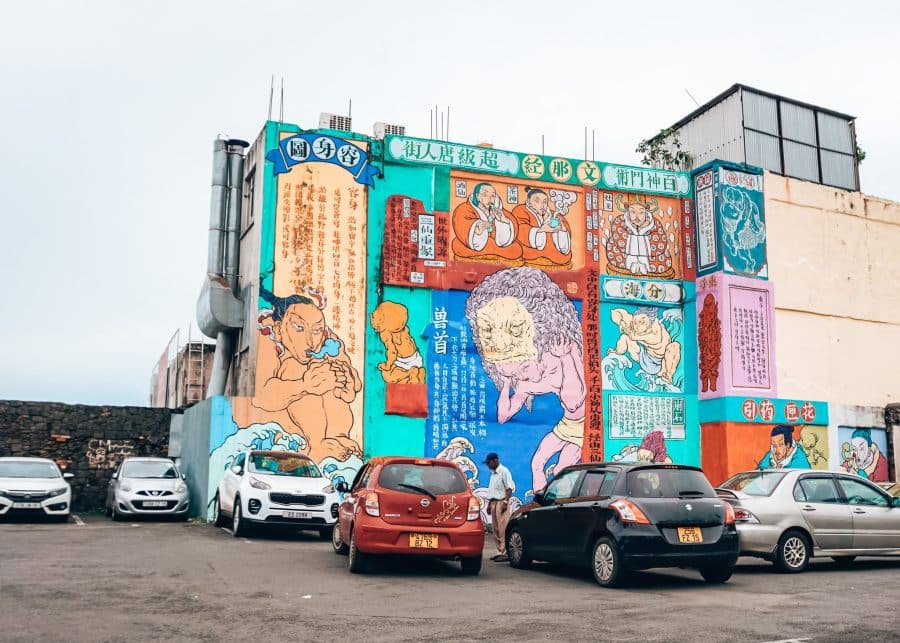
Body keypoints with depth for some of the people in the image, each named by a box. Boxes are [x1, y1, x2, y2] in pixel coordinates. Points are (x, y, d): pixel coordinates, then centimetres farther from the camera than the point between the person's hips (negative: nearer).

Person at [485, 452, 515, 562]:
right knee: (495, 528, 9)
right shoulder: (493, 474, 19)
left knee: (502, 528, -11)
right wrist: (489, 504, 19)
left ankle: (505, 552, -11)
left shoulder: (504, 471, -9)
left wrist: (505, 502, -21)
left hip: (501, 502, -9)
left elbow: (509, 488, -15)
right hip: (494, 502, 9)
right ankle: (500, 551, 15)